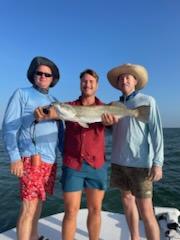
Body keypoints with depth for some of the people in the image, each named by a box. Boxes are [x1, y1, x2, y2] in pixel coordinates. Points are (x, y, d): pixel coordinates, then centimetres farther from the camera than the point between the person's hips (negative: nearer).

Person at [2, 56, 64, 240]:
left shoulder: (54, 101, 17)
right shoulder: (22, 94, 1)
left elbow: (60, 132, 18)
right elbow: (9, 127, -6)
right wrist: (14, 157, -14)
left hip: (51, 159, 6)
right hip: (32, 159, -6)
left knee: (39, 200, 17)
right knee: (29, 207, -4)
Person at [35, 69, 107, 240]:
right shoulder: (69, 106, 4)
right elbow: (53, 110, -11)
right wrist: (43, 115, -35)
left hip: (97, 165, 1)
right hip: (72, 165, -1)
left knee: (95, 209, 13)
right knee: (71, 211, 6)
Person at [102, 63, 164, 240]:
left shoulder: (147, 101, -3)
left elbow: (156, 132, -8)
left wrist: (157, 162, -14)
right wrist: (108, 122, -5)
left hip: (140, 163, -5)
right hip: (119, 161, 5)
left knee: (145, 210, -3)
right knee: (127, 200, 15)